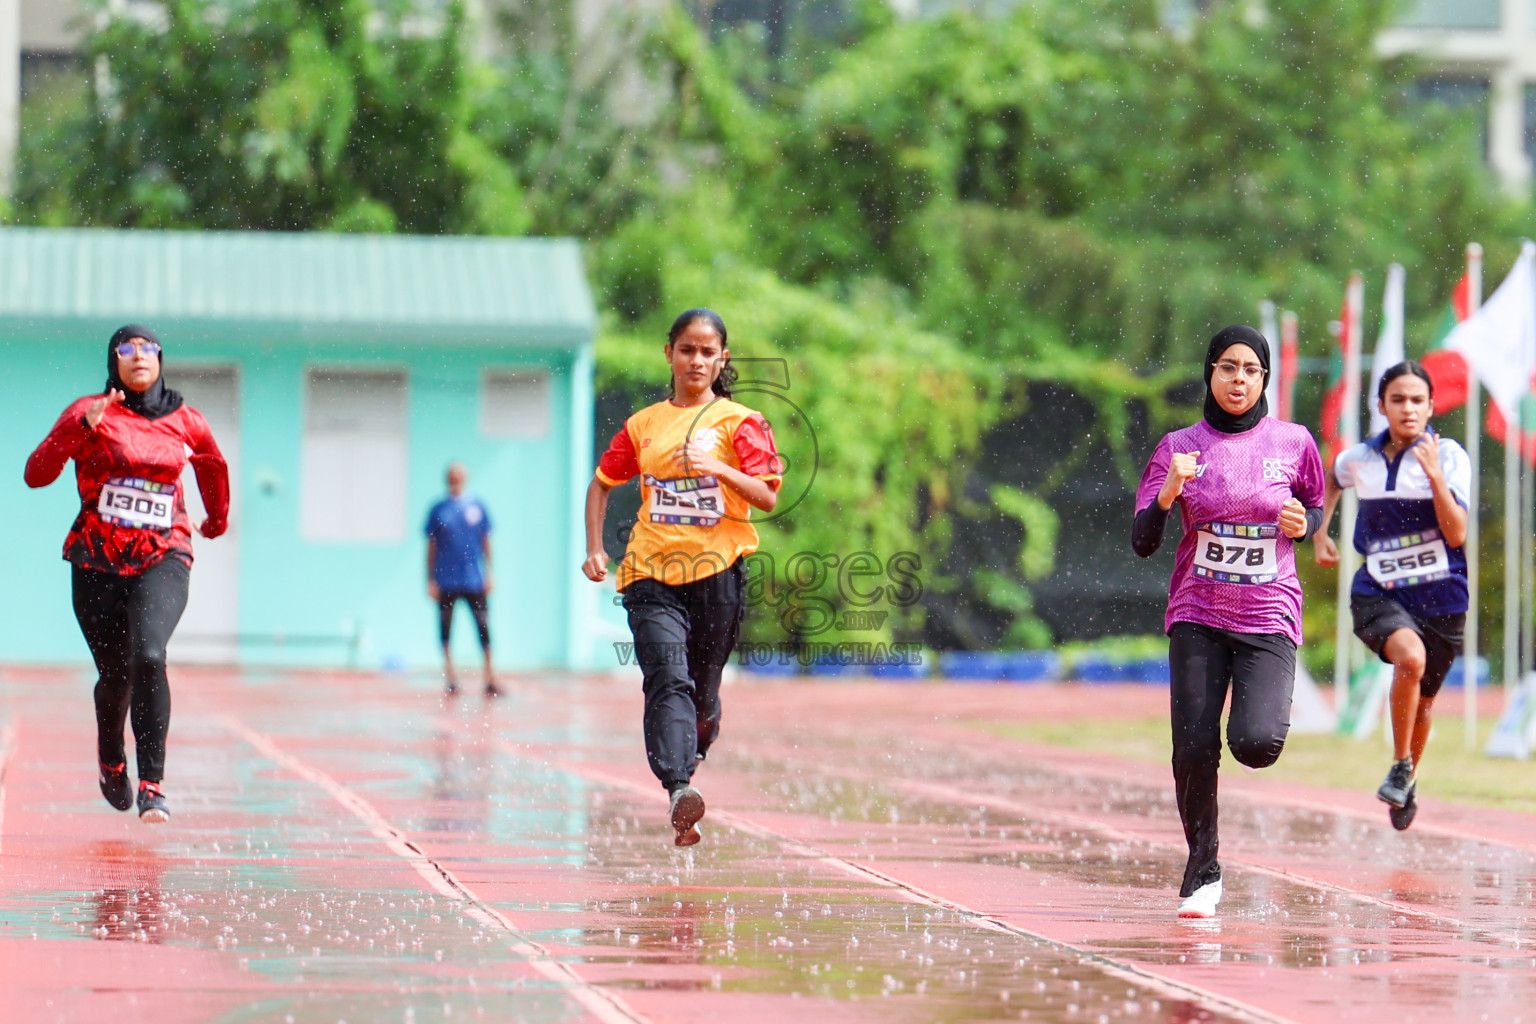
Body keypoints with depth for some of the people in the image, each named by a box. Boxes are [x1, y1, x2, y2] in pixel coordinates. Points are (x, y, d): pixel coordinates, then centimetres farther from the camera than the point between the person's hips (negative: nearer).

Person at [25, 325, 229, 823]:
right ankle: (111, 760, 40)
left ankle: (152, 786, -23)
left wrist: (218, 521, 41)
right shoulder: (88, 413, -1)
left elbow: (214, 468, 27)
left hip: (162, 558, 0)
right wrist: (81, 429, -23)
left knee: (149, 656, -24)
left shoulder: (186, 423, 5)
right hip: (99, 561, 0)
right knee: (115, 673, 6)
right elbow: (36, 474, -11)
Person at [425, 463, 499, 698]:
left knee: (483, 628, -4)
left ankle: (490, 678, -1)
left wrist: (488, 574, 5)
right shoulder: (438, 510, 3)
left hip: (474, 580, 0)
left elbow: (485, 541, 10)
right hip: (446, 581, 0)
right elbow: (431, 546, 7)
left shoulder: (477, 506, 4)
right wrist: (430, 580, 4)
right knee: (446, 629, 3)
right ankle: (451, 679, 10)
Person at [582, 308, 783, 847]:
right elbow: (602, 482, 26)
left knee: (702, 688, 8)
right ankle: (679, 792, -34)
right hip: (652, 572, 1)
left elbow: (767, 497, -6)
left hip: (717, 571, 0)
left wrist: (718, 468, -22)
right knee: (669, 678, -19)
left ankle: (692, 757, 38)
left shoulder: (740, 423, 4)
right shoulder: (643, 425, 13)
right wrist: (594, 549, 15)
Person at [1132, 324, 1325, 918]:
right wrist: (1168, 492, -19)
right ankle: (1202, 874, 11)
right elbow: (1142, 543, -1)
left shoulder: (1293, 443, 2)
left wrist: (1303, 524, -6)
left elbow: (1316, 512, 17)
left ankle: (1267, 716, 19)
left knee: (1255, 743, -20)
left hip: (1269, 617, -1)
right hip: (1197, 617, 1)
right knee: (1194, 750, -7)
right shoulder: (1179, 448, 2)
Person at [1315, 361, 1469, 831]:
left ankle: (1408, 785, 44)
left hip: (1440, 598, 0)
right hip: (1378, 594, 0)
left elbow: (1457, 535, -16)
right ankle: (1400, 767, -13)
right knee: (1410, 656, -32)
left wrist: (1435, 476, -26)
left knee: (1422, 703, 14)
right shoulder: (1360, 459, 1)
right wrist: (1319, 533, 17)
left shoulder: (1450, 456, -8)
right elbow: (1331, 478, 27)